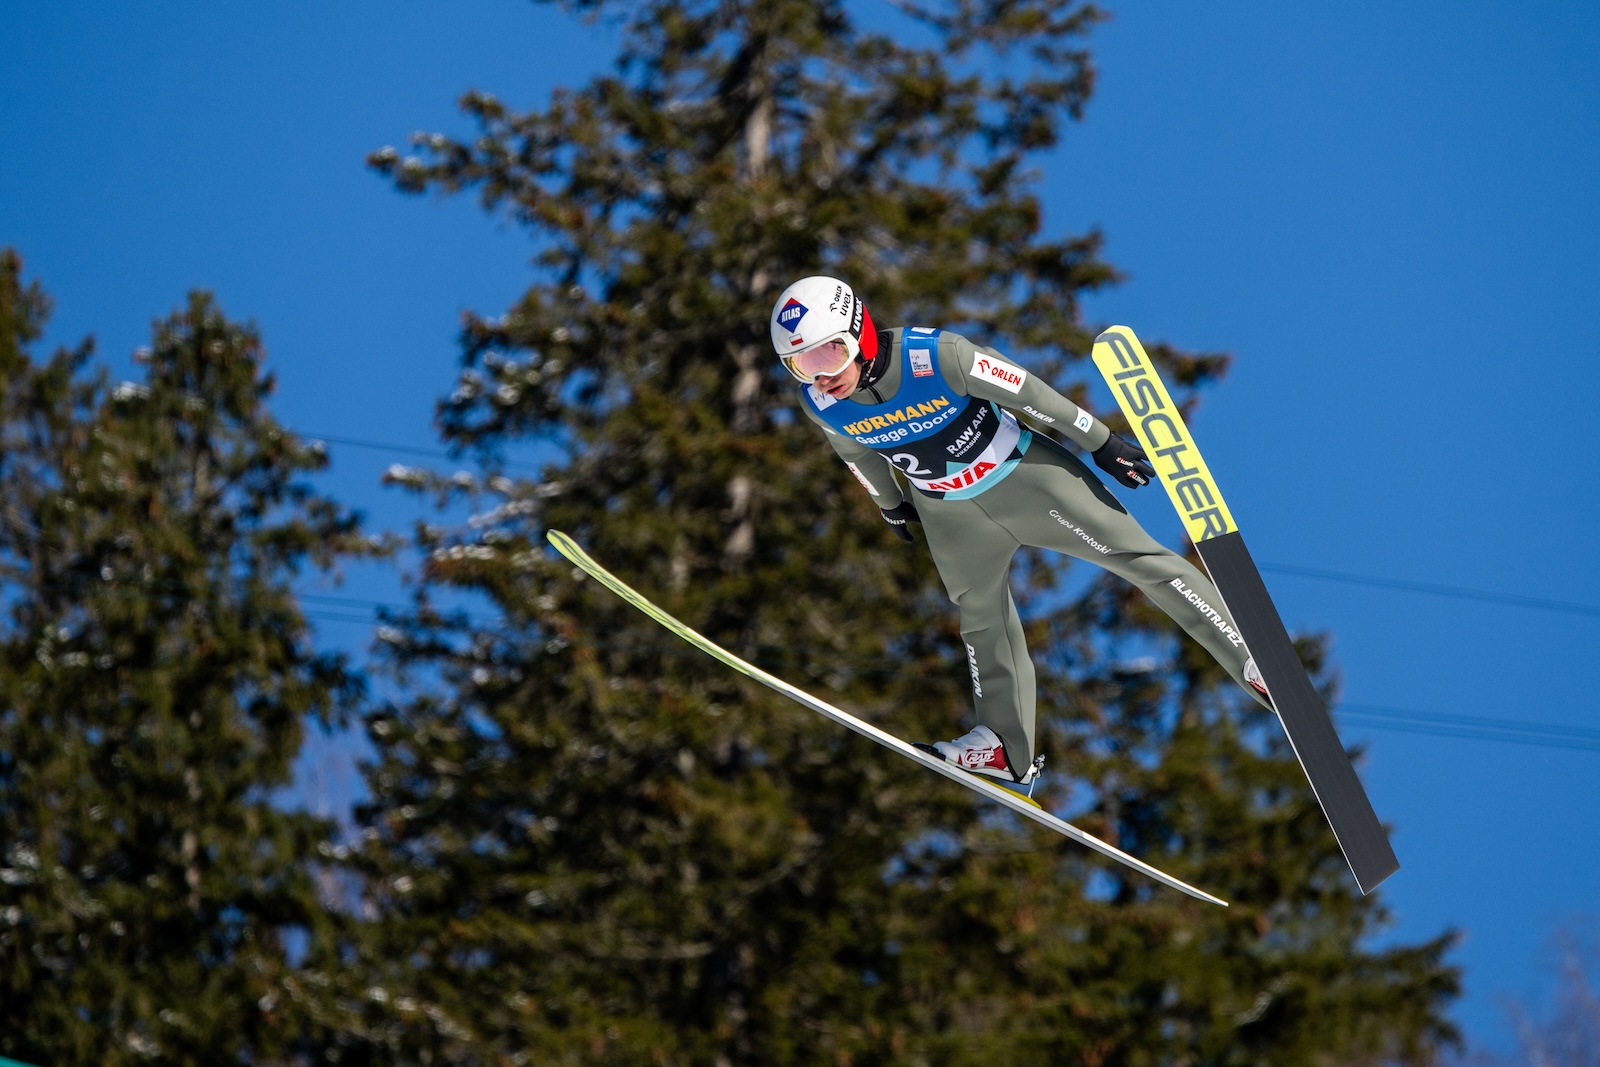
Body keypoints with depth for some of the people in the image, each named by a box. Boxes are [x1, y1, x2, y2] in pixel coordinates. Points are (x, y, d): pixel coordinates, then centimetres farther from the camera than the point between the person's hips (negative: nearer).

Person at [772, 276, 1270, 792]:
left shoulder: (936, 356, -34)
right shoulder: (819, 404, -18)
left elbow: (1027, 393, -22)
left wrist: (1104, 445, -13)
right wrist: (891, 507, 20)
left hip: (1024, 475, -4)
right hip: (950, 513, 5)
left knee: (1139, 559, -5)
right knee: (983, 622, 16)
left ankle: (1251, 661, 0)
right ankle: (1009, 751, 28)